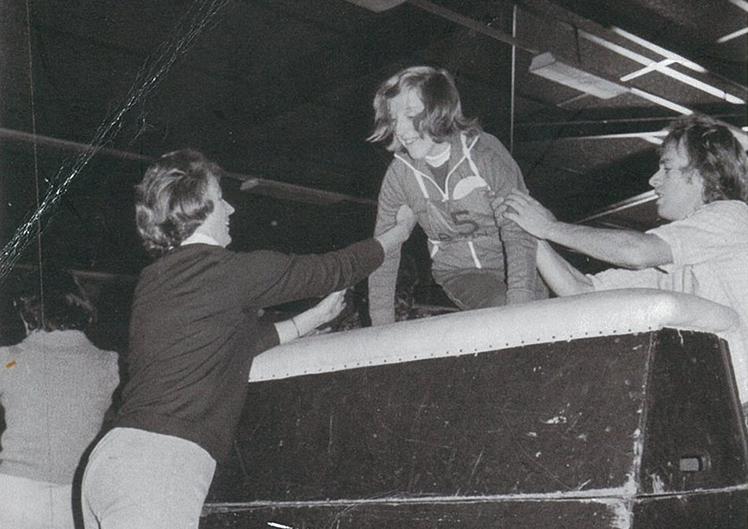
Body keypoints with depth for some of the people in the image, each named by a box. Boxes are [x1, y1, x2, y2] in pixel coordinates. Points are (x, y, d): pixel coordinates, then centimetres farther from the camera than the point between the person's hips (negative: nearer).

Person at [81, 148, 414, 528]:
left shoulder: (153, 280, 17)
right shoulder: (232, 270, -5)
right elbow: (333, 270, 8)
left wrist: (306, 322, 38)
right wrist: (402, 230, 25)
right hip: (159, 462, -8)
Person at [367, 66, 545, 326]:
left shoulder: (484, 153, -18)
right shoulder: (400, 174, -8)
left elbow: (519, 233, -23)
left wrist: (519, 304, -35)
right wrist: (382, 327, -3)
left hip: (509, 265, 0)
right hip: (457, 273, 0)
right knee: (500, 305, -26)